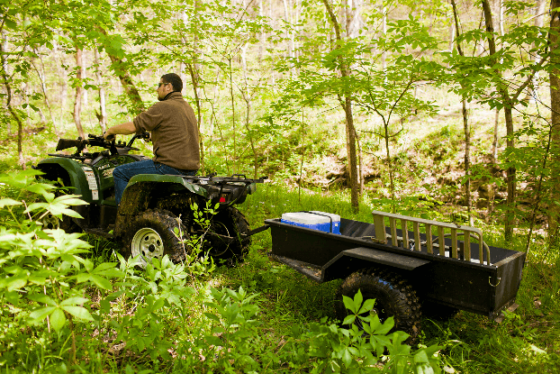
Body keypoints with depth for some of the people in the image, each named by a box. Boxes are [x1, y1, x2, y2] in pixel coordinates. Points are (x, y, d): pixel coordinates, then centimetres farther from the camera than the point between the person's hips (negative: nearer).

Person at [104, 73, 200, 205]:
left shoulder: (163, 107, -11)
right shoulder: (188, 108, 16)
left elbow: (132, 127, -12)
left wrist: (110, 131, 5)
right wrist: (150, 133, 38)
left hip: (171, 166, -9)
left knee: (120, 173, 3)